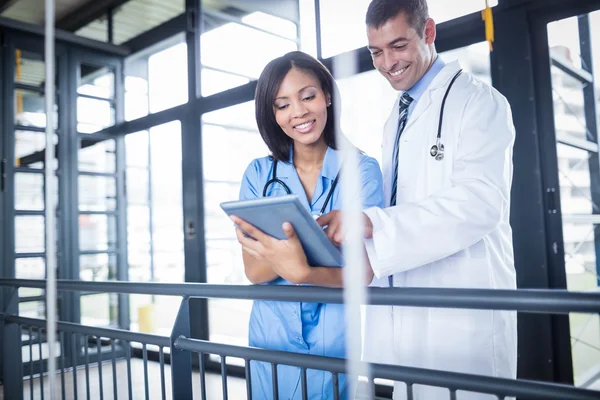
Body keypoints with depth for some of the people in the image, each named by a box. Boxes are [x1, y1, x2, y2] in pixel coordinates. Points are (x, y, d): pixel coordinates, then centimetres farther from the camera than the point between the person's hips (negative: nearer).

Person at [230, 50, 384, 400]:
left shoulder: (362, 169, -8)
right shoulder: (259, 174, -1)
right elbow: (254, 270, -6)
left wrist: (301, 272, -35)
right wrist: (291, 250, -27)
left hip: (340, 337, -2)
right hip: (273, 334, 2)